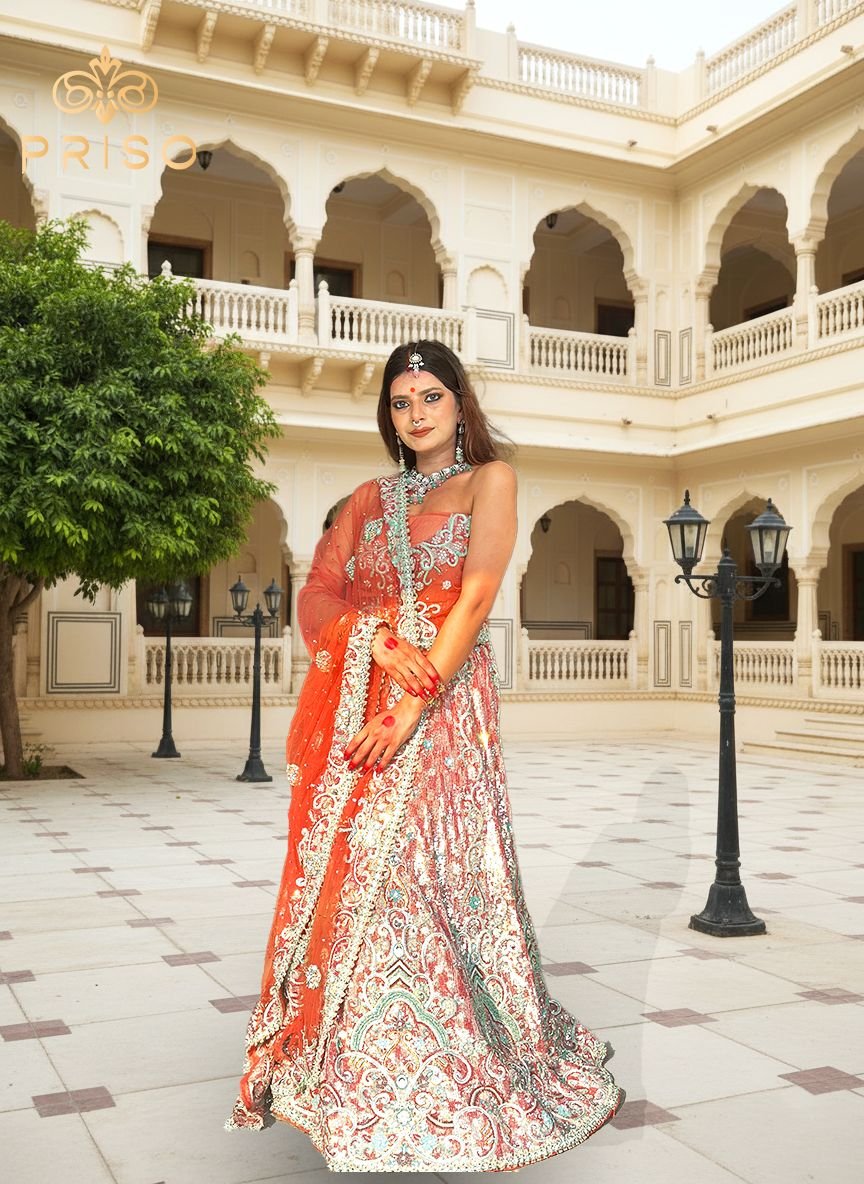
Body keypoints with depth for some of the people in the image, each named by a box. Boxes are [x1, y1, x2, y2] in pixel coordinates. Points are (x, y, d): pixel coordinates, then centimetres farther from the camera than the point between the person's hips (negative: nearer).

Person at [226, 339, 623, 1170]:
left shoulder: (489, 480, 4)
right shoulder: (369, 498, 18)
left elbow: (474, 600, -7)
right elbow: (317, 593, 8)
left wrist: (411, 708, -16)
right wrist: (375, 640, -13)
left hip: (442, 704, -4)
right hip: (353, 709, 4)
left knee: (421, 876, -7)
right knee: (344, 876, 2)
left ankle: (430, 1095, 9)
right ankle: (345, 1077, 14)